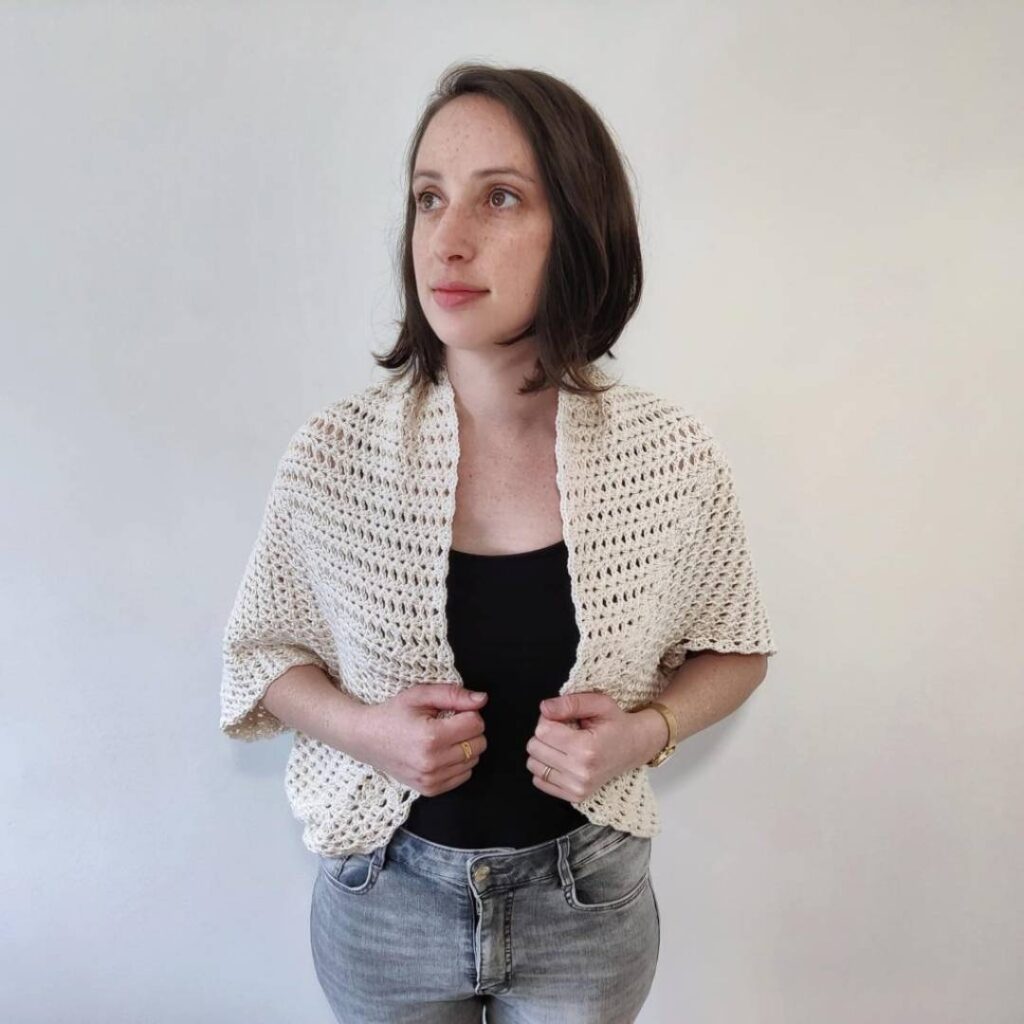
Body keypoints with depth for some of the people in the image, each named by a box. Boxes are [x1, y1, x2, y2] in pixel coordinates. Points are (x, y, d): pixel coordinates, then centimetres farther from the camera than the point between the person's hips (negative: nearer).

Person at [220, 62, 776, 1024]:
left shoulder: (675, 459, -17)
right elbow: (262, 651, -1)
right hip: (384, 899, 1)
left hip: (586, 904, 0)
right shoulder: (332, 455, -17)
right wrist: (362, 728, -20)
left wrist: (644, 731, -18)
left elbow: (733, 649, 1)